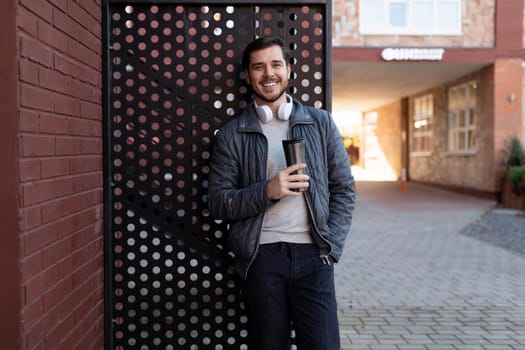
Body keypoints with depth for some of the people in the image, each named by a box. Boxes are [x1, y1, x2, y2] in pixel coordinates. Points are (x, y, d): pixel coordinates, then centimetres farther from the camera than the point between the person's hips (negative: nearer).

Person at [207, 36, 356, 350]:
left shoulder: (321, 123, 8)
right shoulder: (231, 134, 4)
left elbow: (344, 189, 8)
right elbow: (218, 203, 1)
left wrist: (331, 246, -3)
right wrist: (267, 191, -15)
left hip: (312, 254, 1)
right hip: (261, 256, 0)